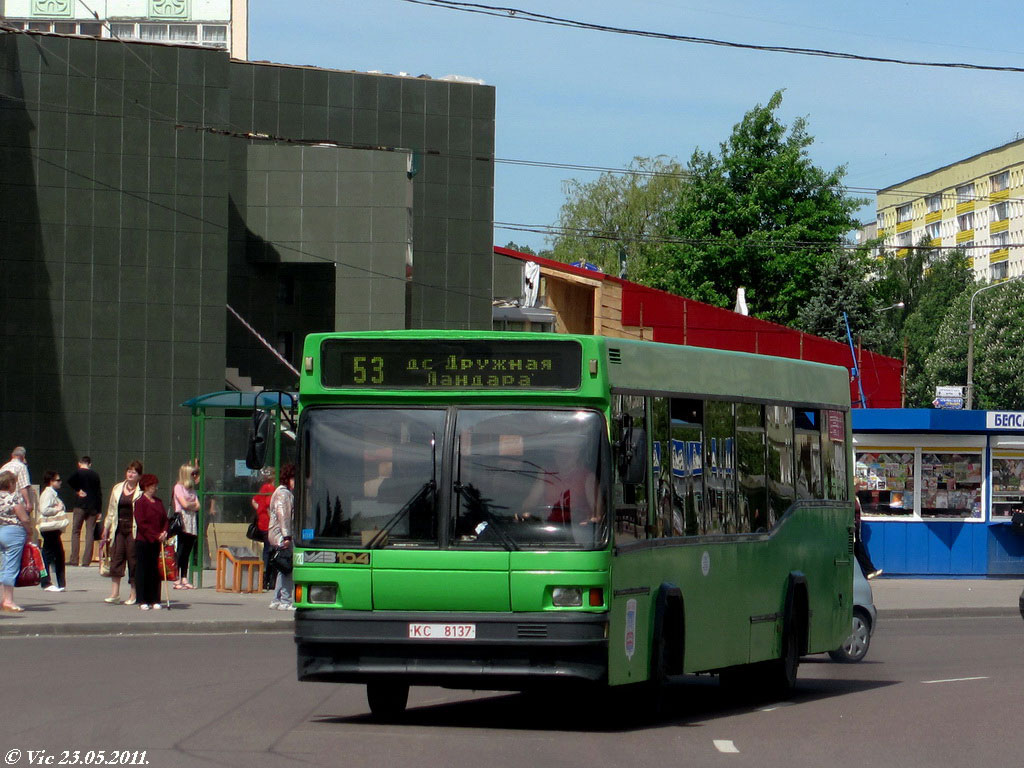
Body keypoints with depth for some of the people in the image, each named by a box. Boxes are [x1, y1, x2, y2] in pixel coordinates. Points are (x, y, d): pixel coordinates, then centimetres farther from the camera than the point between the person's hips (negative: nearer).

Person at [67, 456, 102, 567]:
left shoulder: (78, 472, -1)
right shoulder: (95, 475, 9)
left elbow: (70, 481, -23)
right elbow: (99, 492, 8)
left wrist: (78, 490, -9)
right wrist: (98, 510, 11)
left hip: (80, 505, -3)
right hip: (93, 507, 3)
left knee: (76, 532, 4)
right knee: (90, 533, 3)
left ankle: (74, 560, -4)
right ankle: (86, 561, -2)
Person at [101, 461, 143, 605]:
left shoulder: (142, 491, -2)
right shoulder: (117, 489, 14)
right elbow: (111, 511, 19)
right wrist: (106, 529, 16)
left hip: (134, 529, -4)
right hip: (118, 528, 4)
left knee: (133, 560, 0)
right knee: (116, 557, -3)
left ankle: (133, 594, 8)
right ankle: (115, 593, -2)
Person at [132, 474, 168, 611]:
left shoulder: (158, 502, 15)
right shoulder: (140, 502, -6)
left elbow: (165, 519, 14)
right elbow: (141, 523, -13)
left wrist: (164, 532, -5)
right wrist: (155, 536, -16)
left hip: (156, 542, 6)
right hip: (143, 541, -6)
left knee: (155, 570, 6)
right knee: (142, 570, -1)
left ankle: (154, 600, 10)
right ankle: (143, 601, 3)